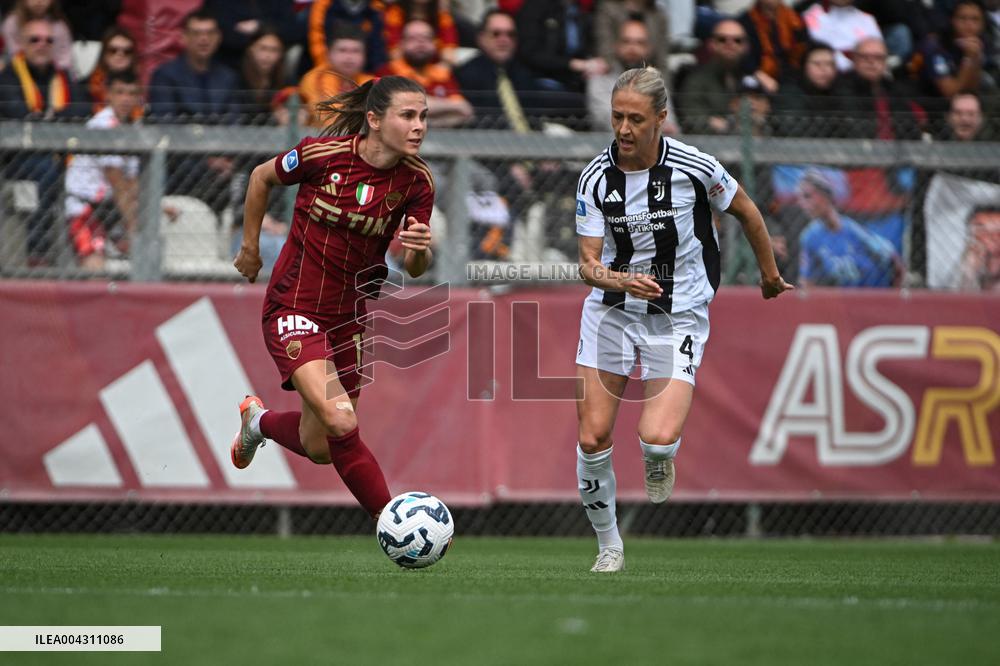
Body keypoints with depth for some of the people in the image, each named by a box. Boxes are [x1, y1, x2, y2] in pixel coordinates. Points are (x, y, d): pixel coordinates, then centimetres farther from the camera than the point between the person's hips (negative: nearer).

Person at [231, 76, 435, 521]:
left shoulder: (415, 180, -7)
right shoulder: (323, 154, -17)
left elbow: (414, 269, -4)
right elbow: (262, 178, 2)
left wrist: (420, 249, -27)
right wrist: (249, 248, 10)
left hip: (349, 314, 5)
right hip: (294, 307, -5)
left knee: (320, 450, 10)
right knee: (342, 424, -24)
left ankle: (259, 420, 42)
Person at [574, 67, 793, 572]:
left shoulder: (694, 167, -14)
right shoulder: (596, 177, -8)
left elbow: (746, 211, 5)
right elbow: (588, 263, -9)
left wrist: (770, 274, 17)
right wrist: (620, 279, -31)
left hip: (679, 317, -3)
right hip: (611, 310, 3)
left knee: (657, 438, -20)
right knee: (592, 435, -5)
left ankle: (659, 466, 19)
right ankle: (608, 545, 17)